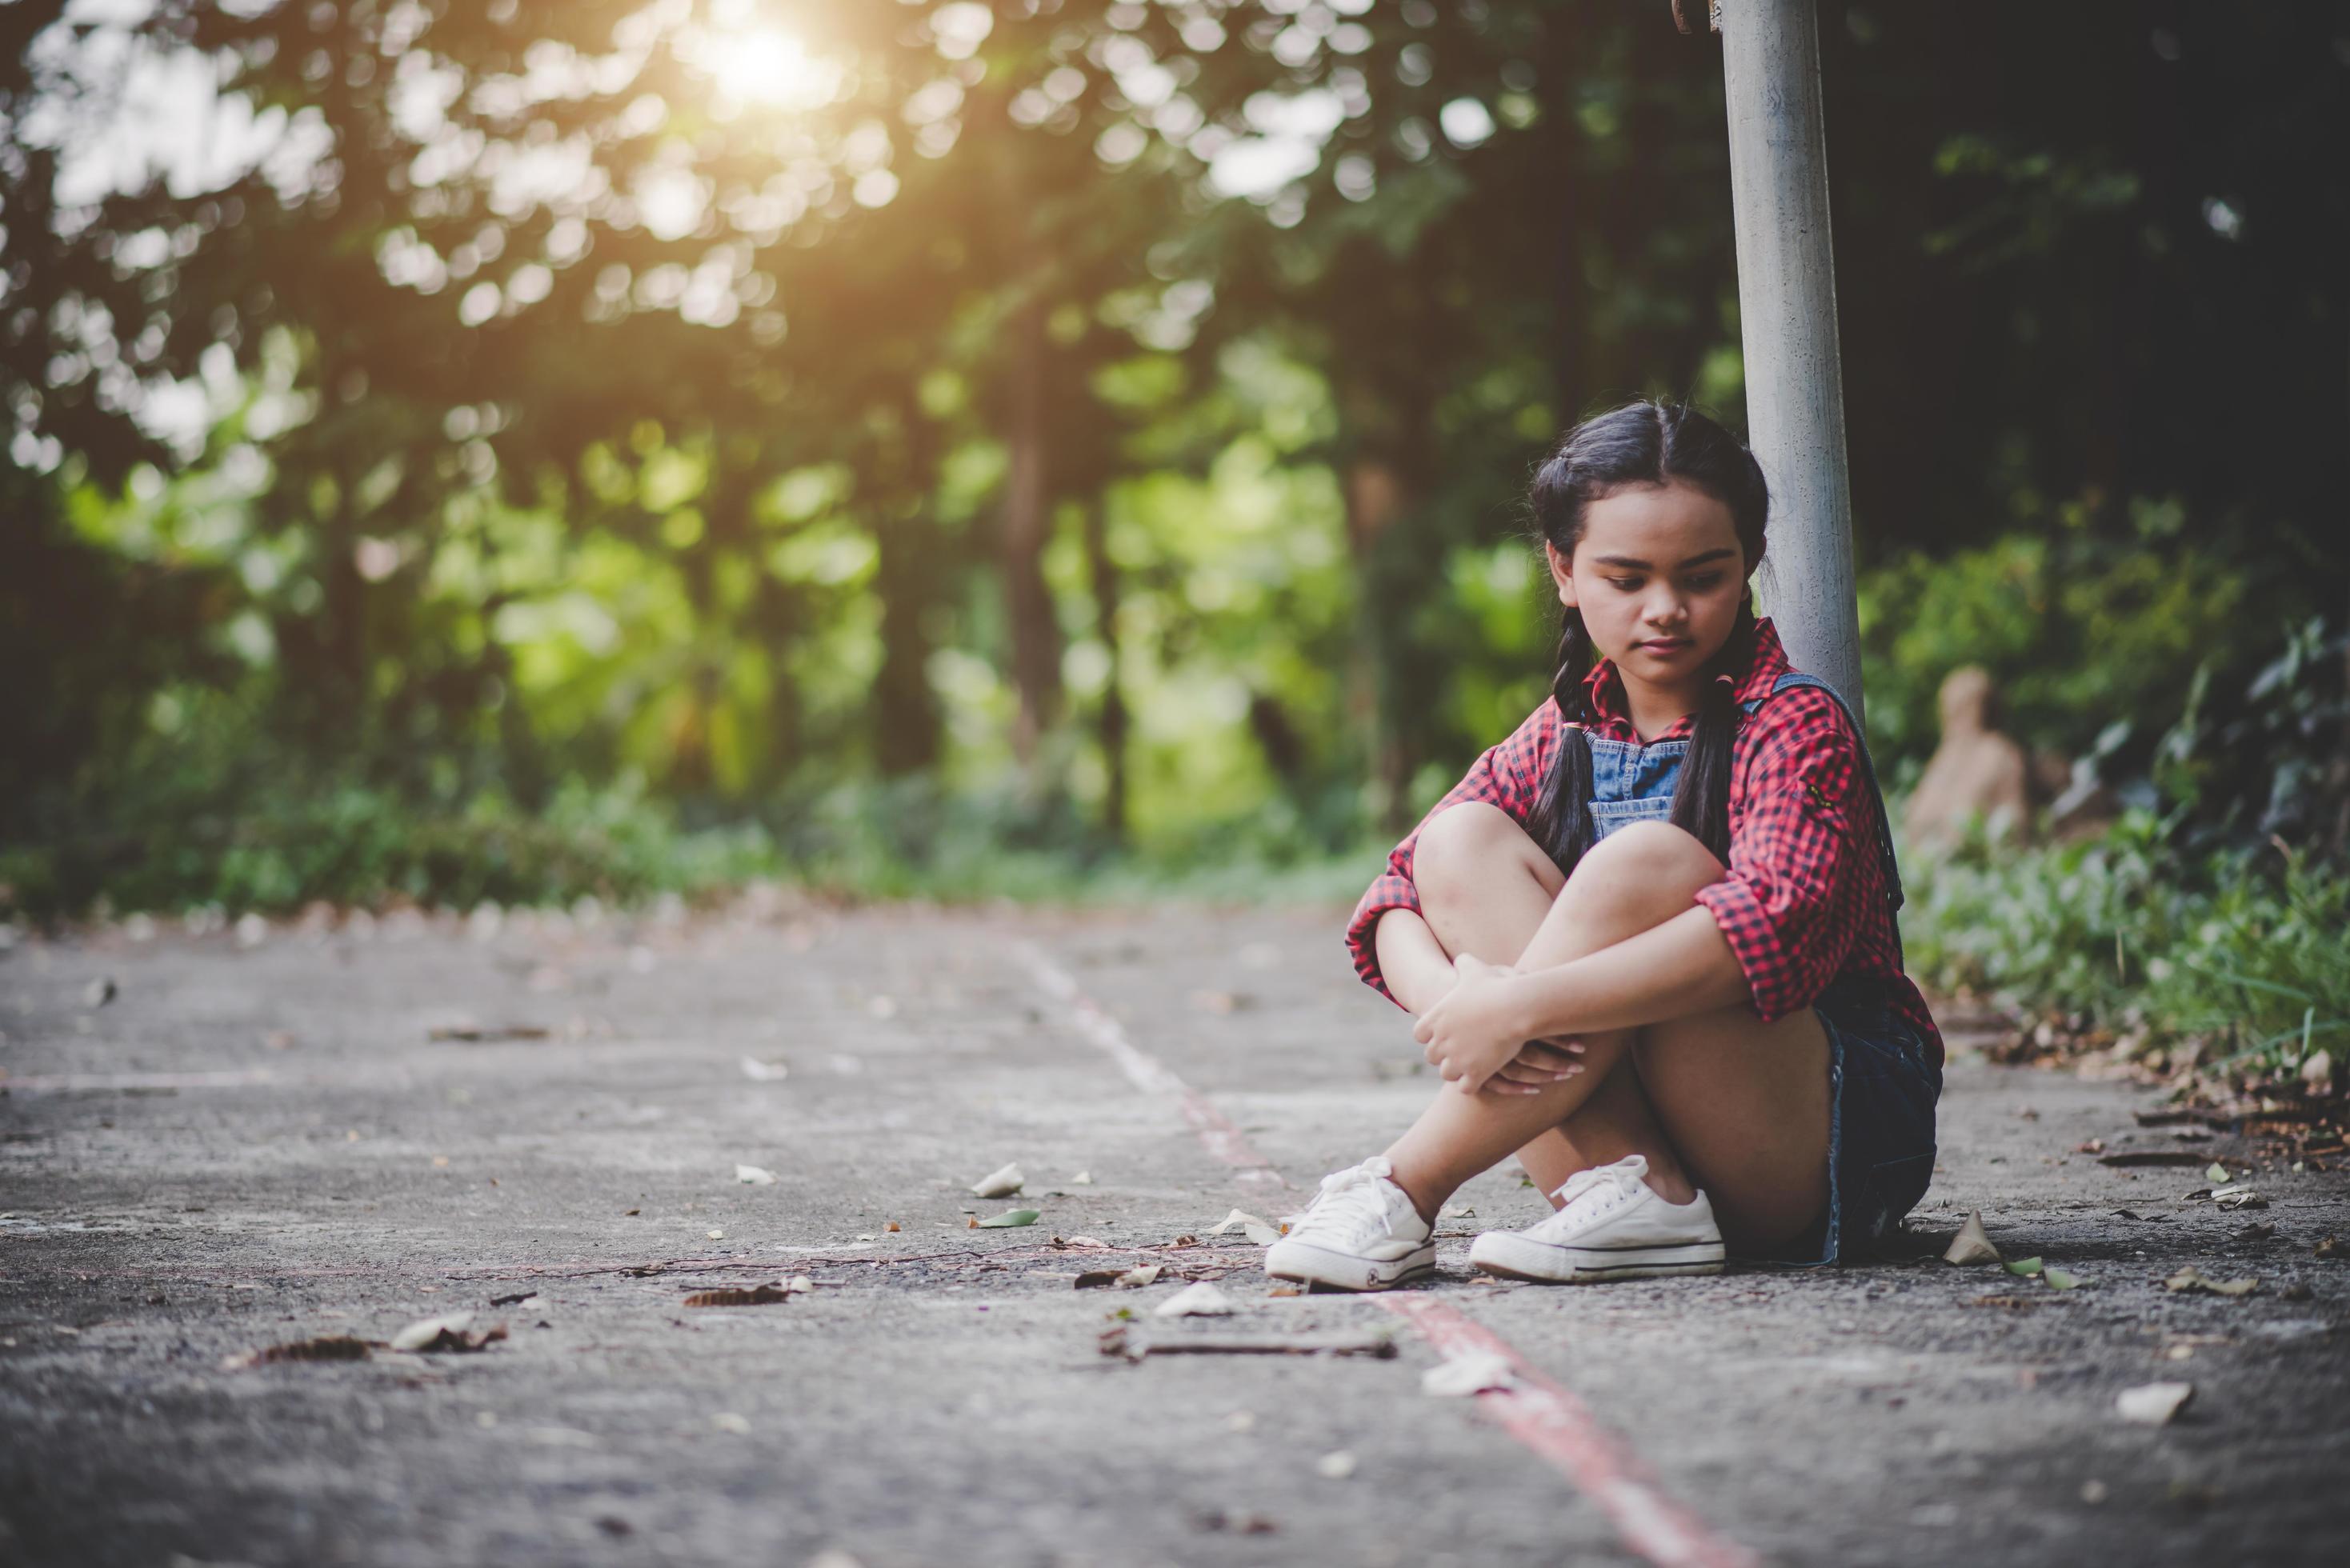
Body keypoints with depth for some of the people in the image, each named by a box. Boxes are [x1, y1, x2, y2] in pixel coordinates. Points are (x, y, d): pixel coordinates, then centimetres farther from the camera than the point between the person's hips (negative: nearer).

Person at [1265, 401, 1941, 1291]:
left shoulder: (1795, 728, -8)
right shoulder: (1558, 743, 9)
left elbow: (1775, 927, -28)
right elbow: (1398, 901, 0)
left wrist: (1522, 1005, -33)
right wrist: (1452, 999, -25)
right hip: (1615, 1106, 5)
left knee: (1645, 862, -28)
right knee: (1460, 842, -12)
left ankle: (1404, 1191, -25)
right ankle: (1628, 1188, -26)